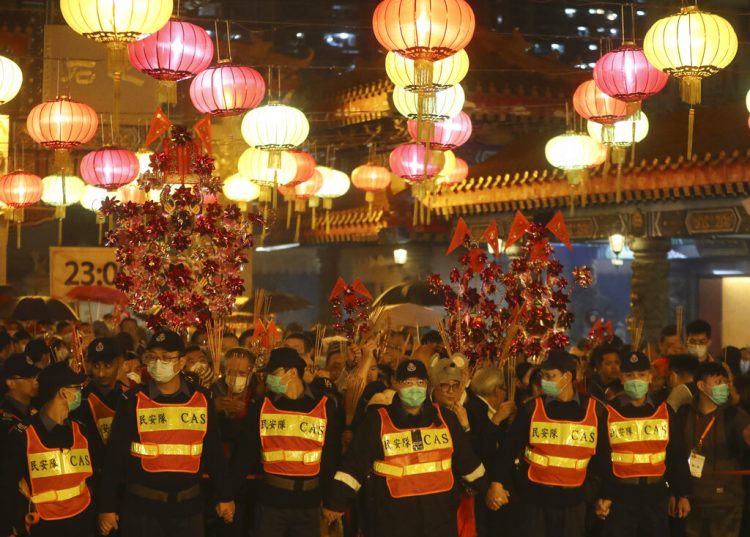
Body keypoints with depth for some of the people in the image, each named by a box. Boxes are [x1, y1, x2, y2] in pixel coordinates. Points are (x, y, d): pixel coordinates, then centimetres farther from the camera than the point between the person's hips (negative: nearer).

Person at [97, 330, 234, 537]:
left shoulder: (201, 400, 1)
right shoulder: (133, 401, -5)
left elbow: (214, 451, 8)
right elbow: (115, 456, -5)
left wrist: (224, 496, 9)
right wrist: (107, 507, -6)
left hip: (188, 505, 2)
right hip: (141, 505, -2)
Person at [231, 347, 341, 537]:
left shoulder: (325, 407, -2)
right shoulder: (262, 407, 2)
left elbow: (332, 455, 3)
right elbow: (246, 451, 2)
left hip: (308, 502, 0)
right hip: (270, 499, 0)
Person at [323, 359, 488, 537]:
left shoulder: (445, 418, 6)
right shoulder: (377, 421, -3)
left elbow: (467, 459, 16)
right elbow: (354, 464, -3)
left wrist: (487, 489, 20)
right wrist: (336, 501, -6)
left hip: (440, 516, 3)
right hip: (394, 520, -2)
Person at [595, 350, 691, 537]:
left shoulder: (664, 411, 6)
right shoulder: (609, 412, -2)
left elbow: (677, 455, 9)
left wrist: (682, 494, 7)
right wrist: (601, 495, -8)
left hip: (656, 494, 3)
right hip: (620, 494, -3)